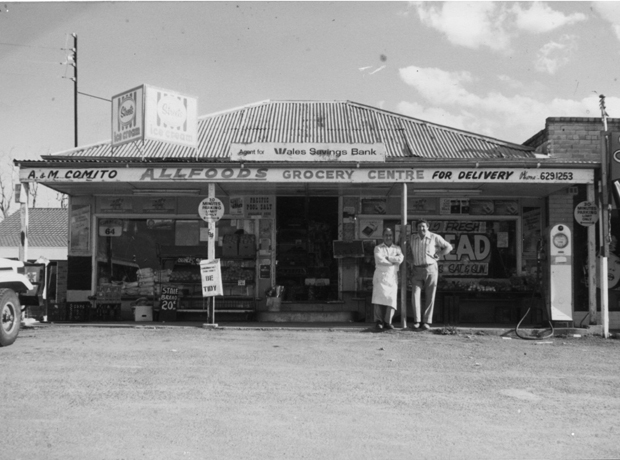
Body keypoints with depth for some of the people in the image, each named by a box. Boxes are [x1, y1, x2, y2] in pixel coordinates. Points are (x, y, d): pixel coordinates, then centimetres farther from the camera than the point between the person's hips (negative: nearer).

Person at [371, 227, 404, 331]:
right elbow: (379, 260, -8)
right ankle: (378, 320, -18)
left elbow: (400, 259, -1)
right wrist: (394, 261, -2)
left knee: (392, 298, -9)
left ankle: (387, 322, -6)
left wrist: (387, 258, -6)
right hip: (380, 275, -2)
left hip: (392, 276, 2)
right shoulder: (378, 248, 11)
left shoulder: (397, 248, 19)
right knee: (379, 296, -18)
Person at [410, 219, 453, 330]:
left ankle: (427, 322, 5)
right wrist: (411, 260, 9)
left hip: (431, 269, -2)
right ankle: (417, 321, -6)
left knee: (430, 297, 0)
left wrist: (437, 256, -2)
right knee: (415, 295, -10)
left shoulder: (435, 237, -3)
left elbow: (449, 247, 5)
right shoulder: (412, 237, 5)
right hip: (417, 270, 2)